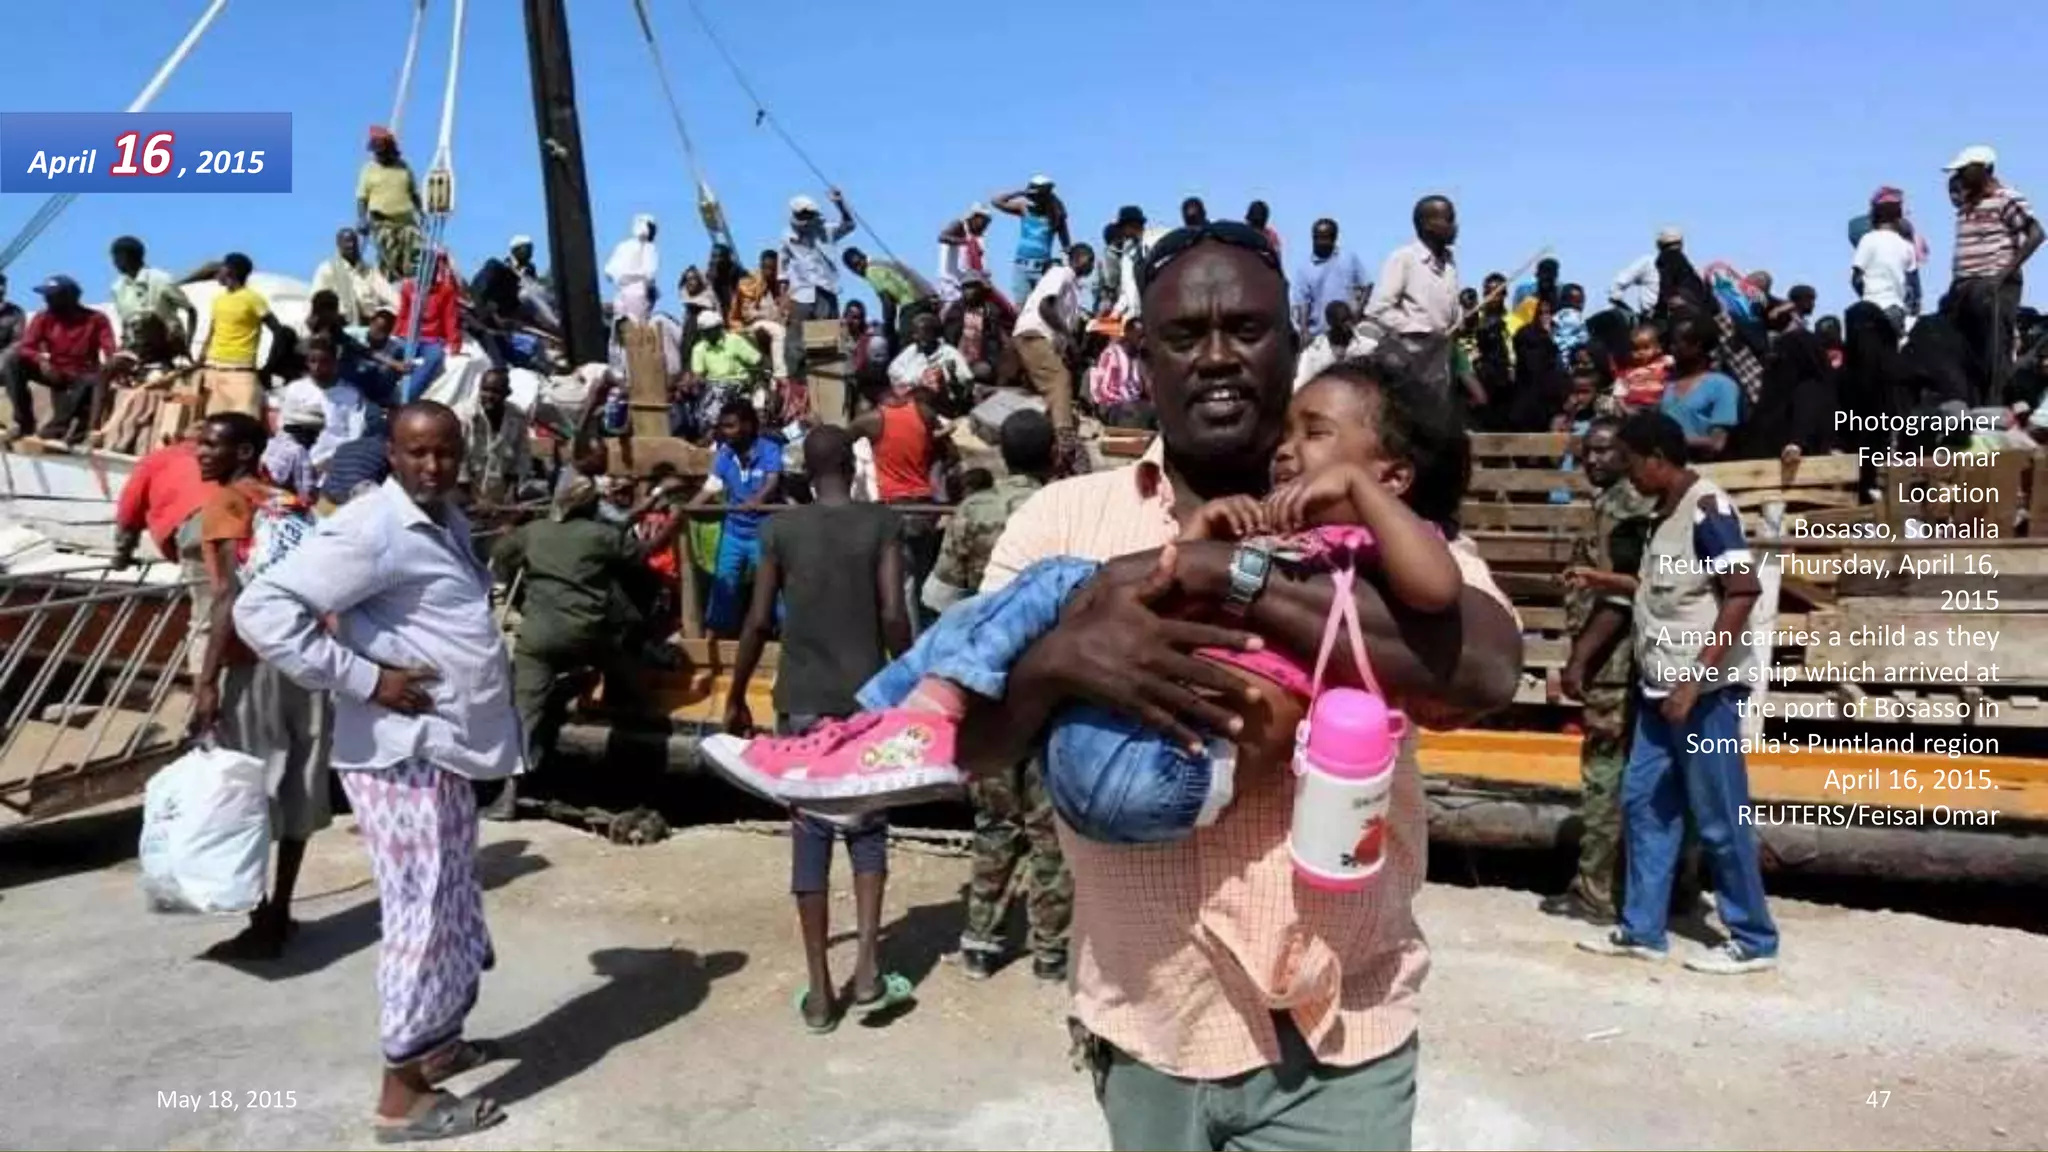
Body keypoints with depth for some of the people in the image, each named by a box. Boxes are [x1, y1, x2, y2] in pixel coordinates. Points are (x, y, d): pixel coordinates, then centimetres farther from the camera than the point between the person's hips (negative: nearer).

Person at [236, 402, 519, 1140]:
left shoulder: (448, 522, 12)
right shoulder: (371, 530, -17)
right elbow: (263, 610, -24)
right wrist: (366, 681, -23)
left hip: (444, 749, 9)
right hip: (401, 755, -9)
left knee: (453, 906, 19)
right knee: (424, 915, -3)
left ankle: (438, 1039, 35)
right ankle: (403, 1093, 9)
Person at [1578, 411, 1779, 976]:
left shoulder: (1706, 508, -14)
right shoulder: (1668, 512, 13)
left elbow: (1743, 591, -22)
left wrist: (1697, 679, -24)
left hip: (1706, 689, -9)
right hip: (1662, 687, 9)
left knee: (1719, 817, 0)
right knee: (1642, 802, 11)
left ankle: (1754, 940, 14)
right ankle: (1641, 929, 20)